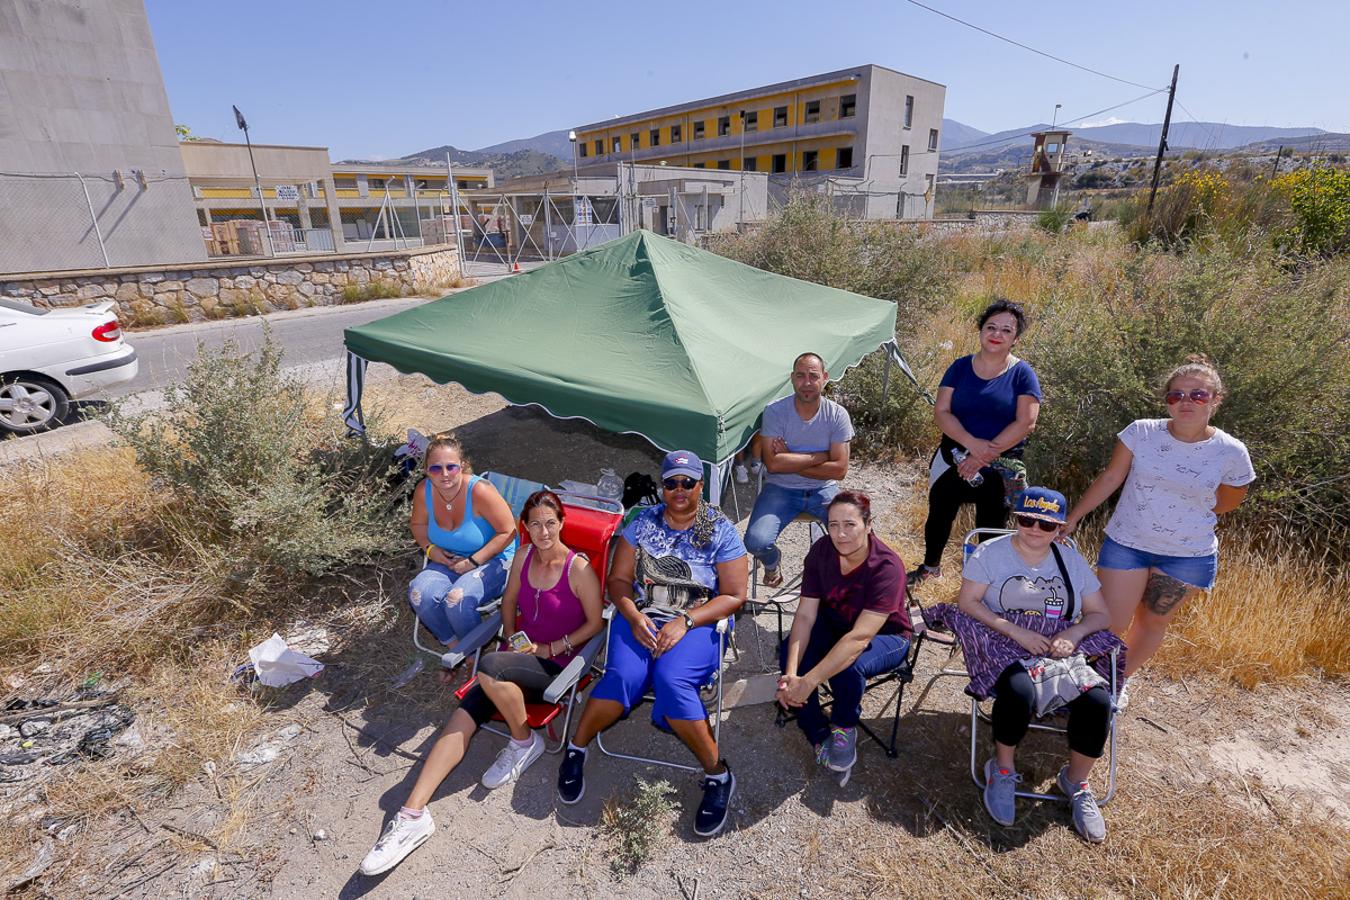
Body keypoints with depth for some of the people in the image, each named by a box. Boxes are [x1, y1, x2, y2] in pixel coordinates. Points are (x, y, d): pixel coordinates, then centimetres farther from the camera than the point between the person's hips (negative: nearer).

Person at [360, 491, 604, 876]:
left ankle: (524, 743, -7)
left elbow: (595, 622, -8)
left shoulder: (579, 569, -15)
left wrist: (550, 649, -12)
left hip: (556, 666, -5)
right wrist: (512, 638, 3)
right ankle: (414, 814, -15)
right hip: (520, 656, 6)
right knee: (463, 715, -15)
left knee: (489, 668, -32)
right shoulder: (523, 558, 2)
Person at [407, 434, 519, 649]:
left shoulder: (479, 491, -24)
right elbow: (418, 524, 13)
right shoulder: (423, 491, -9)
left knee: (457, 600, -29)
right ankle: (453, 643, 4)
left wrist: (473, 561, -20)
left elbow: (507, 532, -18)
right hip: (449, 561, 5)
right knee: (419, 594, -22)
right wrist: (430, 548, -7)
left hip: (493, 561, -5)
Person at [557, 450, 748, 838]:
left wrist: (684, 622, -15)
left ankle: (718, 775, -9)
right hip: (640, 618, 2)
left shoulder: (721, 531, -1)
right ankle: (576, 750, -1)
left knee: (672, 682, -30)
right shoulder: (644, 522, 6)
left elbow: (734, 596, -4)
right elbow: (618, 580, 7)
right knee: (623, 677, -26)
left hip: (697, 624, -2)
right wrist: (635, 617, -13)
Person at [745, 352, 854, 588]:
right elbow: (773, 464, -21)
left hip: (823, 490, 2)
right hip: (781, 489, -1)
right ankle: (772, 561, 17)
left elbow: (839, 469, -12)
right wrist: (820, 456, -16)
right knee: (756, 542, -24)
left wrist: (791, 462, -16)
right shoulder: (775, 411, -12)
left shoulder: (837, 414, -7)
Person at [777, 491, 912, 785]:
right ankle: (821, 739, -5)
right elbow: (805, 614, -19)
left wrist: (808, 681, -41)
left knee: (849, 667, -35)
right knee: (789, 650, -24)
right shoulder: (821, 551, -18)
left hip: (885, 636, -4)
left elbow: (860, 637, -37)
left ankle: (844, 729, -2)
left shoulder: (887, 567, -32)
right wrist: (791, 674, -32)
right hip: (834, 624, 4)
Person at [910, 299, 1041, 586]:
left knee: (991, 528, 10)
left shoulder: (1022, 374, -7)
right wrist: (973, 444, -23)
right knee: (939, 517, 19)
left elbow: (1025, 423, -15)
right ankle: (930, 567, 43)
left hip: (1000, 469, -3)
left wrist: (983, 457, -21)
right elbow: (941, 412, -9)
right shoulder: (961, 367, -1)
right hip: (953, 460, 3)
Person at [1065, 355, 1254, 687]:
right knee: (1111, 624, 0)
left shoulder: (1231, 453, -10)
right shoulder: (1141, 432, -11)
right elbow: (1110, 478, -3)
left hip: (1189, 556, 1)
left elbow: (1226, 502, 8)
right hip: (1126, 544, -1)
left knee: (1153, 622, 15)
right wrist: (1072, 518, -3)